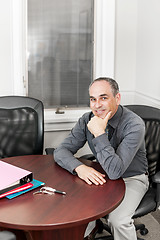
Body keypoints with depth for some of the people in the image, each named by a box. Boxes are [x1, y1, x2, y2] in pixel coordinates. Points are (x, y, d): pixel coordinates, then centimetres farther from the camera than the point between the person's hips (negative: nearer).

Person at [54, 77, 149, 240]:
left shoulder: (134, 125, -25)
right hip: (101, 177, 5)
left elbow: (115, 171, -32)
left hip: (131, 179, -4)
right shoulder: (87, 120, -8)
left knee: (117, 220, -29)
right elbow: (61, 151, -10)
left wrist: (99, 134, -34)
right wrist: (79, 167, -30)